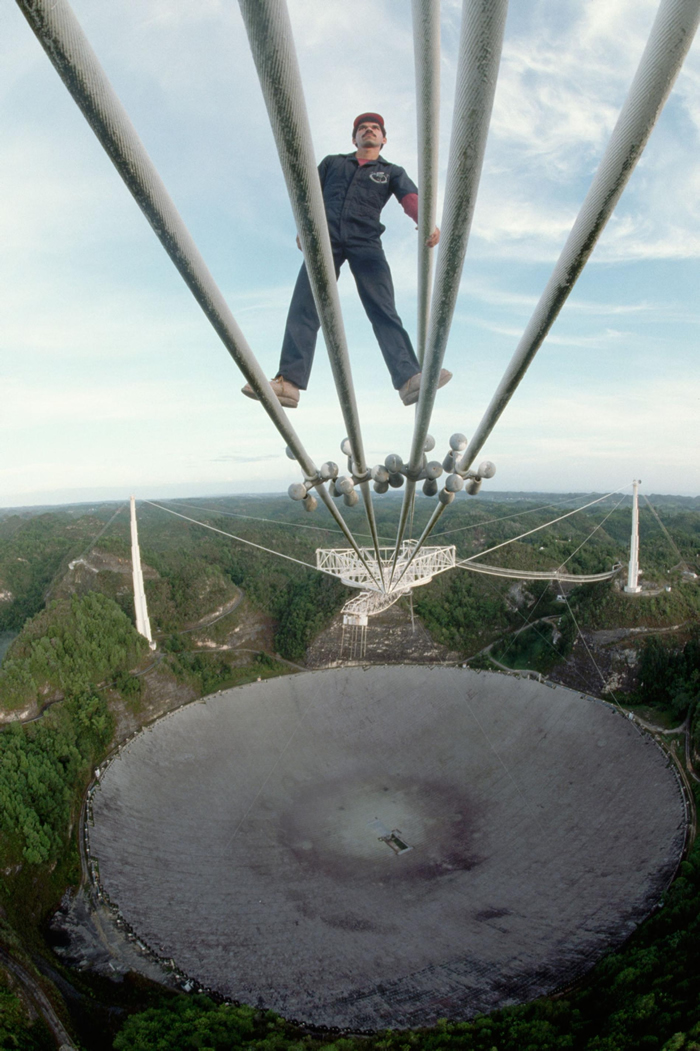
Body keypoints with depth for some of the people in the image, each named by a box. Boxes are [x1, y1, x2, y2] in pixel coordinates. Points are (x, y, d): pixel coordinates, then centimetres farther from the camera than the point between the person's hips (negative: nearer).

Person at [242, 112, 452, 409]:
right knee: (304, 307, -16)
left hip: (366, 242, -1)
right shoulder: (332, 163, 29)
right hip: (326, 238, 1)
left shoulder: (392, 172, 21)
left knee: (383, 308, -19)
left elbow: (411, 198, 2)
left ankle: (409, 379, -34)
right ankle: (288, 382, -25)